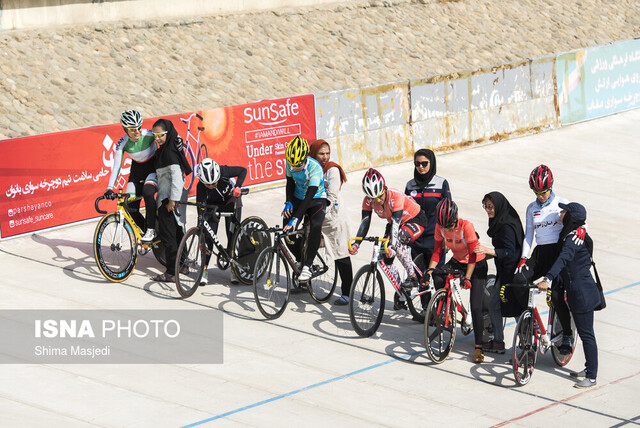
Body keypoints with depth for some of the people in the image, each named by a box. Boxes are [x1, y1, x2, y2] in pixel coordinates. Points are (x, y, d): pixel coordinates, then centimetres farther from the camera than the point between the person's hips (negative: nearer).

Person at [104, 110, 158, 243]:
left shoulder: (149, 135, -23)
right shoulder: (122, 143, -19)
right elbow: (116, 167, -22)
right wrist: (110, 188, -32)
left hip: (154, 168, -3)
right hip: (136, 170, 3)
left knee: (147, 192, -33)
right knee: (130, 209, -10)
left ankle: (151, 229, -20)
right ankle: (146, 231, 16)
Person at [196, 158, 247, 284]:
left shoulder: (224, 171, -35)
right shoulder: (200, 186, -33)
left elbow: (243, 170, -17)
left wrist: (238, 187, -34)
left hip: (231, 201, 0)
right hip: (213, 204, 0)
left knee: (233, 235, -7)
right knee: (209, 236, -12)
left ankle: (234, 269, 3)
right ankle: (204, 270, -4)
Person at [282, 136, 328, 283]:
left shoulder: (315, 167, -31)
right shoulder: (289, 164, -14)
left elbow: (309, 196, -37)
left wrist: (295, 218, -44)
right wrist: (288, 202, -12)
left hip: (316, 200, -5)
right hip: (298, 199, 5)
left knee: (315, 226, -33)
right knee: (287, 231, -17)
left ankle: (307, 266, -24)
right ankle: (300, 259, 9)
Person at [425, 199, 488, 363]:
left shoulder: (466, 226, -29)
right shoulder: (440, 227, -15)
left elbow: (473, 254, -26)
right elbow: (437, 251, -7)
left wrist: (467, 278, -34)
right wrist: (430, 270, -22)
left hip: (476, 264, -5)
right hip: (457, 261, 5)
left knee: (476, 307, -14)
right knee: (438, 279, -27)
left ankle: (479, 346, -3)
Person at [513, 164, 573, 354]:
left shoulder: (562, 204, 2)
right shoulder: (532, 208, 13)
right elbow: (528, 234, 12)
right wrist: (523, 257, 0)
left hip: (559, 252, -4)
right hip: (540, 254, 5)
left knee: (556, 294, -21)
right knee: (517, 281, -19)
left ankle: (567, 336, -6)